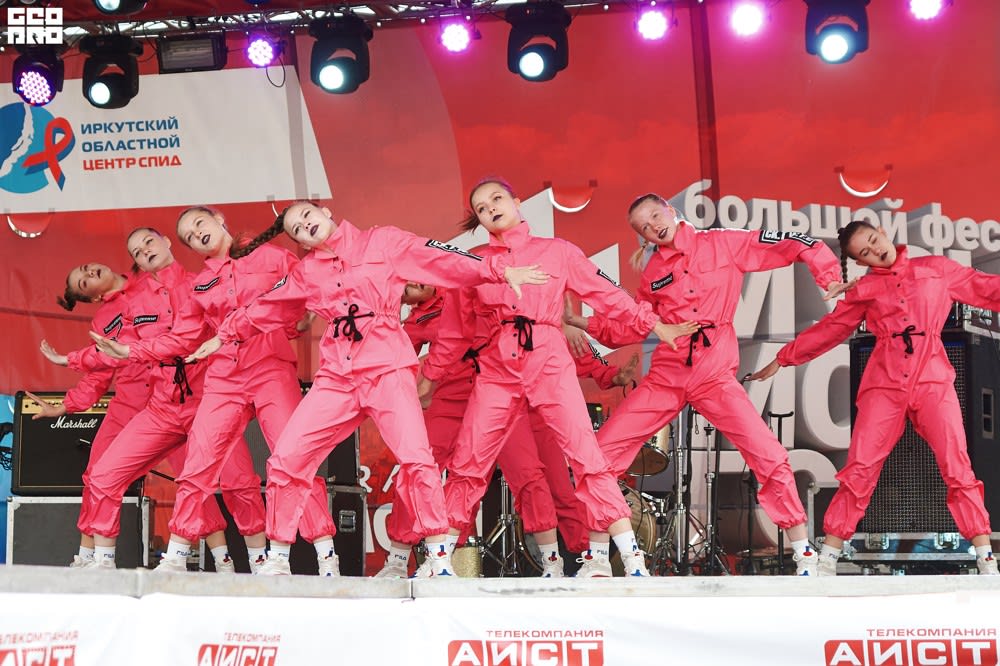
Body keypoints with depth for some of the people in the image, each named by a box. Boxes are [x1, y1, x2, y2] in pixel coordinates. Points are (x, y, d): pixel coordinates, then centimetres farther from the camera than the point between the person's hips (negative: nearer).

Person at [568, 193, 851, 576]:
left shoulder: (723, 245, 1)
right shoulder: (653, 273, 12)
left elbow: (792, 245, 0)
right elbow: (631, 328, 18)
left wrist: (829, 277, -12)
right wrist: (583, 322, 6)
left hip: (715, 376, -3)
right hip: (665, 376, 3)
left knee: (770, 458, -14)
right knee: (602, 452, -5)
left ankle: (804, 555, 2)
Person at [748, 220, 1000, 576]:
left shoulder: (937, 269, 13)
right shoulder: (864, 289, 15)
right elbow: (828, 329, 20)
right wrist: (782, 359, 21)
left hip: (933, 381, 0)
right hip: (884, 384, 1)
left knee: (958, 469, -9)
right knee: (859, 470, -6)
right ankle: (827, 559, -1)